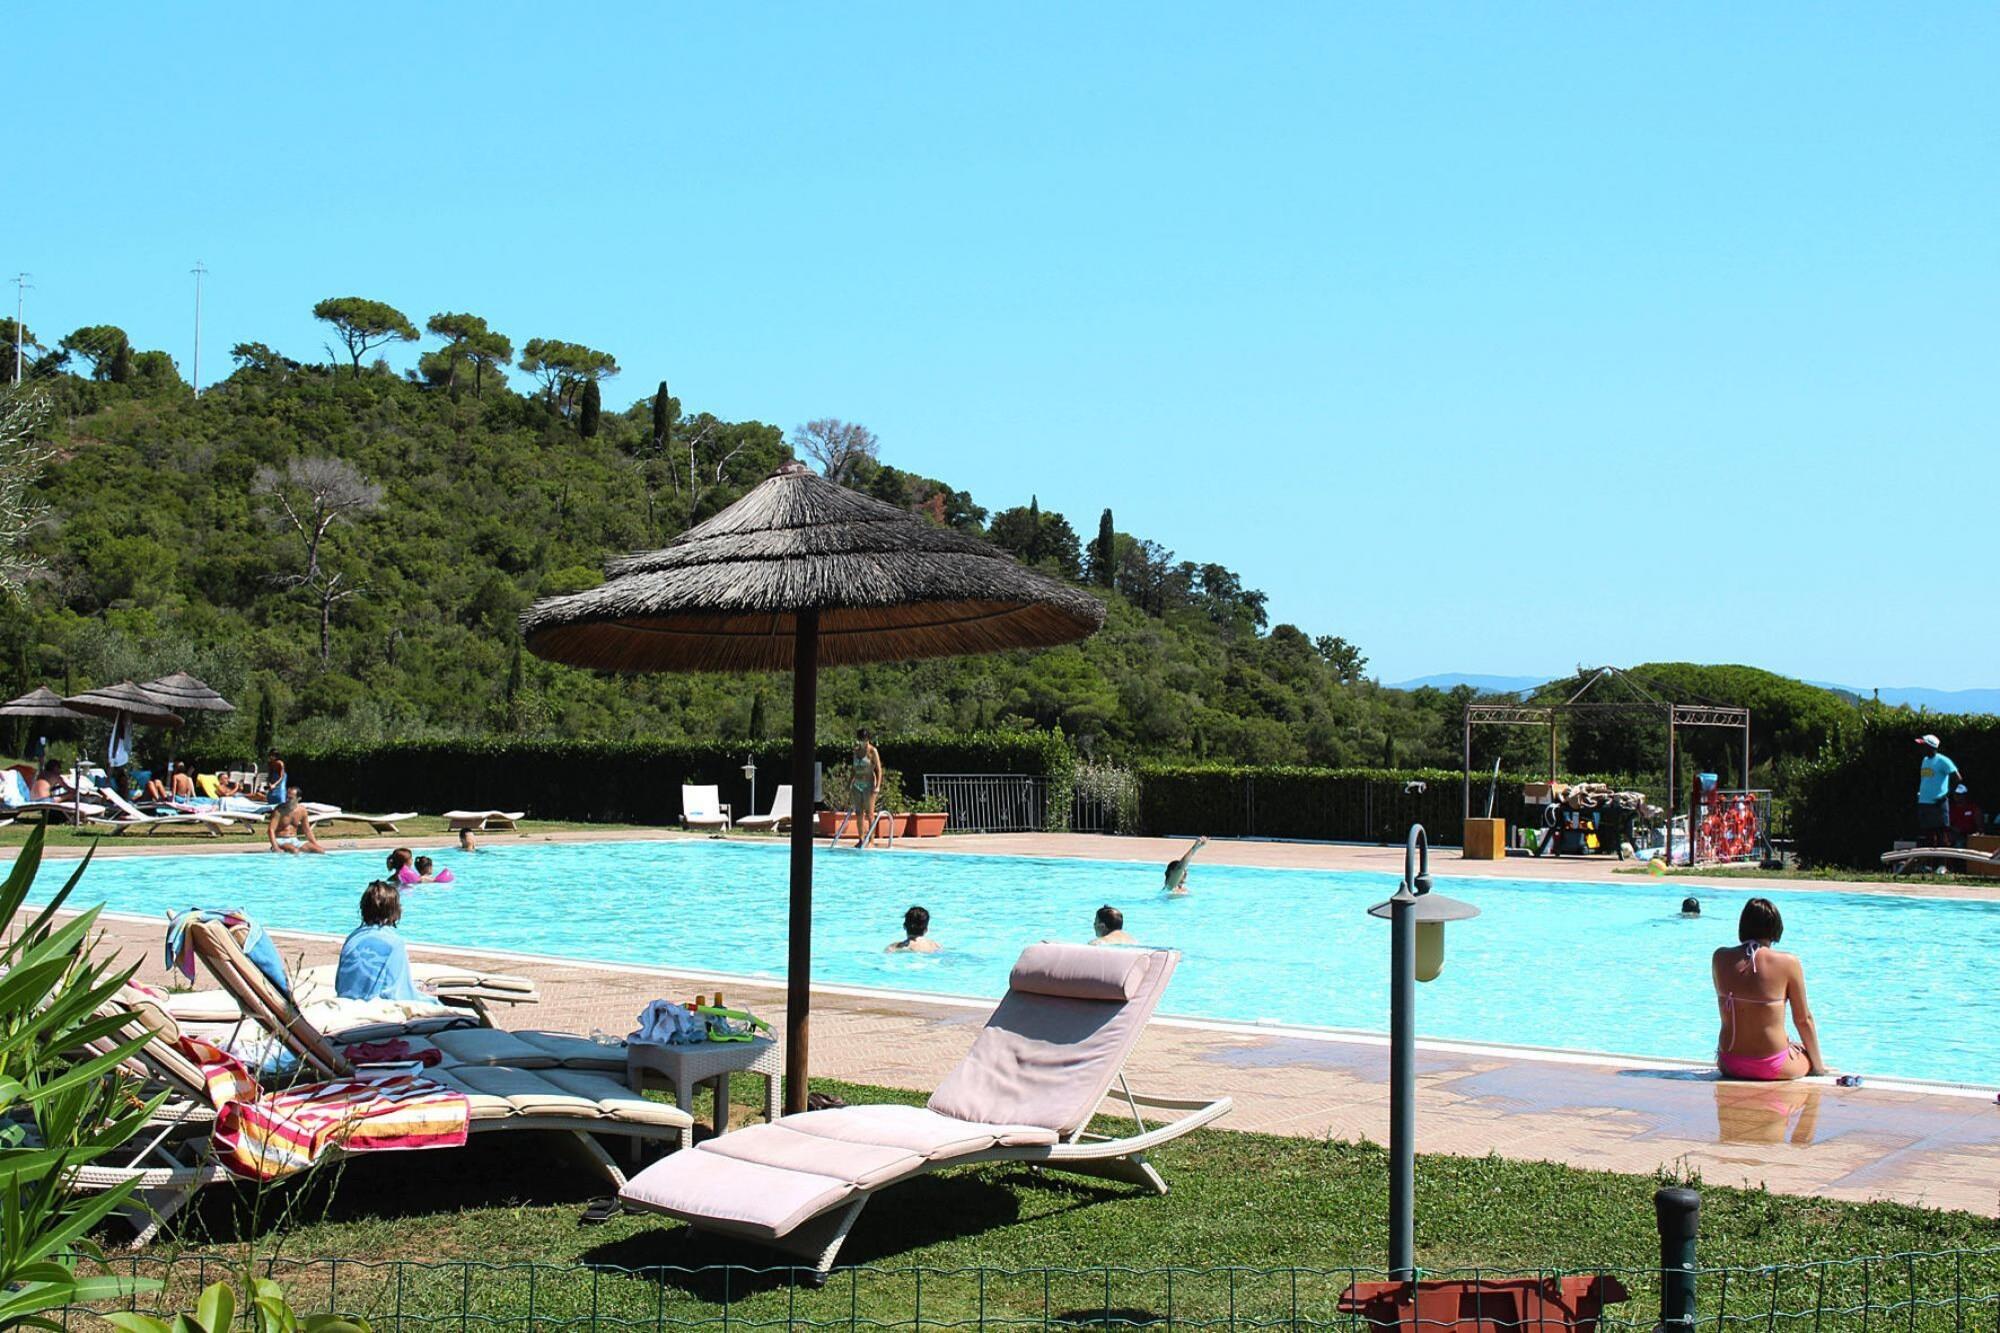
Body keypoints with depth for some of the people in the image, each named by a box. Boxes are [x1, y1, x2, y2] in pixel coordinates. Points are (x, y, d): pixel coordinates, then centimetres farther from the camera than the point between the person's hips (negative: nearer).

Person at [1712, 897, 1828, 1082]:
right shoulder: (1788, 963, -12)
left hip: (1730, 1066, 4)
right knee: (1809, 1053, 29)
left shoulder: (1720, 958, -2)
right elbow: (1804, 1020, -3)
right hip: (1772, 1068, -4)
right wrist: (1818, 1065, 10)